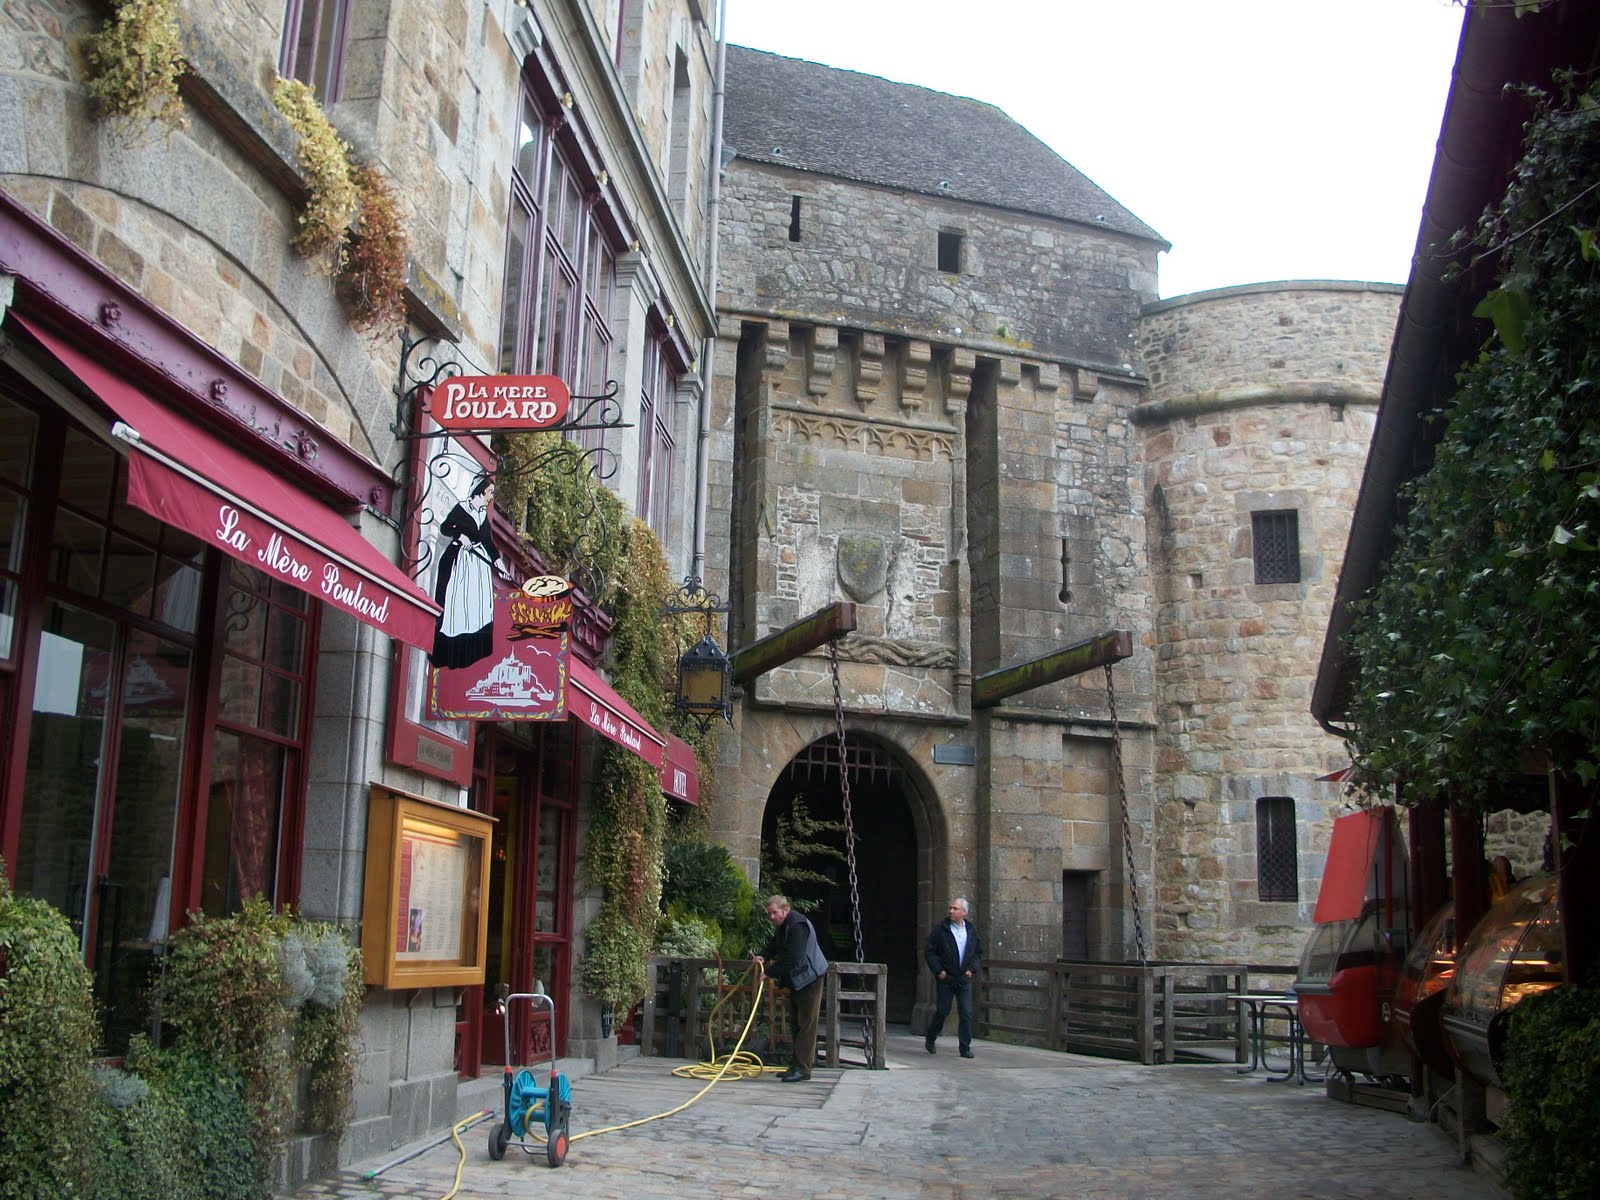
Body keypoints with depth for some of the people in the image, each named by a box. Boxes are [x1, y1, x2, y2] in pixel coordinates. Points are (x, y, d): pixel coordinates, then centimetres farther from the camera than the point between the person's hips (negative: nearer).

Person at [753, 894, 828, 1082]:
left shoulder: (797, 925, -24)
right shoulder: (783, 925, 9)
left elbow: (792, 958, -29)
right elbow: (774, 945, 16)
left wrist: (770, 972, -23)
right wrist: (763, 956, -5)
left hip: (809, 978, -11)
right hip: (797, 980, 11)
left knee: (806, 1024, -9)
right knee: (796, 1023, 15)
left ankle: (803, 1068, -9)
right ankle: (797, 1065, 23)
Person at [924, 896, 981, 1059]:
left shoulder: (971, 931, 8)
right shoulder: (940, 929, -3)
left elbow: (978, 953, 17)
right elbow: (929, 951, -2)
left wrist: (972, 969, 1)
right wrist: (938, 970, -10)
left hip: (964, 979, 3)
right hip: (945, 978, -3)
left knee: (966, 1013, -4)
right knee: (943, 1011, 2)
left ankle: (965, 1048, 2)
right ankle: (930, 1038, 26)